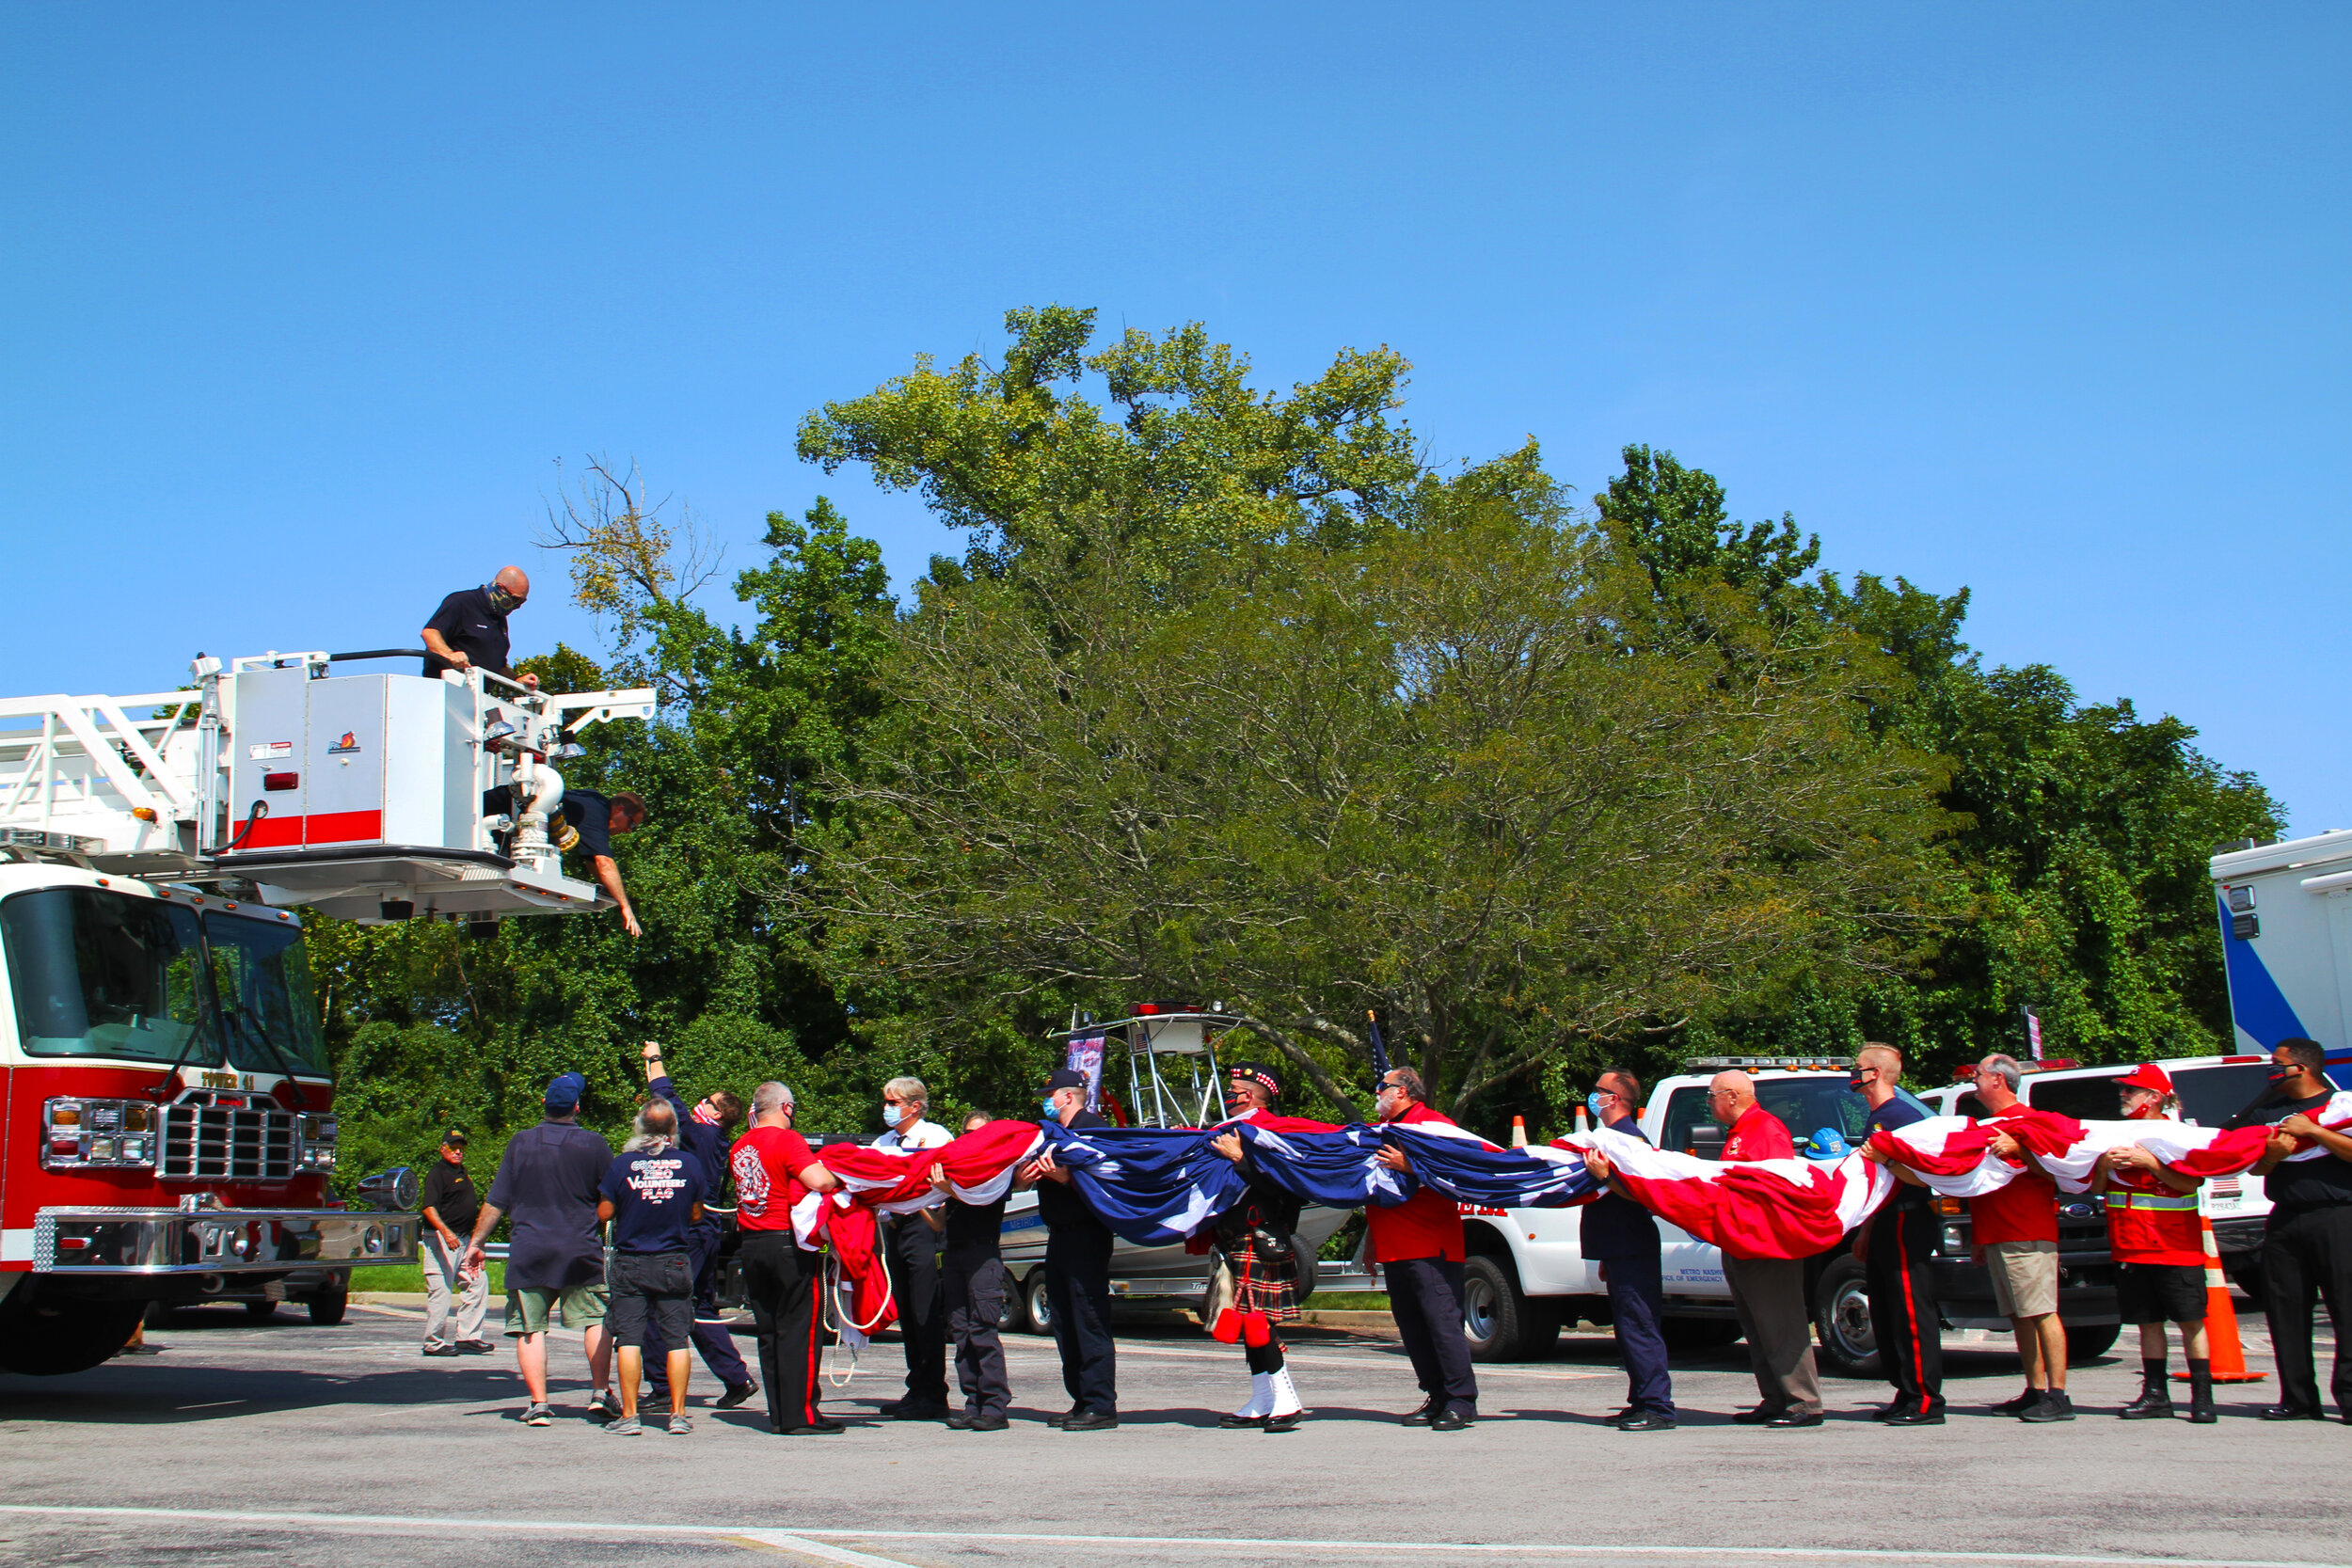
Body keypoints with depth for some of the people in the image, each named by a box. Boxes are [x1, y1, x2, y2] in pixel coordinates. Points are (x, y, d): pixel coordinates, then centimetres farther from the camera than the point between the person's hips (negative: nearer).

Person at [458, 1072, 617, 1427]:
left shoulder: (520, 1142, 2)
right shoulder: (593, 1144, -2)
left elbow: (496, 1202, 3)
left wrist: (476, 1244, 12)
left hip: (528, 1252, 0)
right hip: (581, 1251, 0)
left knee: (530, 1328, 4)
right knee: (595, 1319, 12)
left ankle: (539, 1404, -2)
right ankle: (602, 1392, 6)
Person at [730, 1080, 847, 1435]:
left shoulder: (740, 1146, 12)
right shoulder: (786, 1139, -11)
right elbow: (818, 1181, -21)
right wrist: (839, 1176, -2)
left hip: (751, 1246, 7)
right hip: (788, 1243, -7)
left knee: (769, 1332, 10)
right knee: (798, 1331, -3)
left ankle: (778, 1414, 11)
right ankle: (800, 1415, -3)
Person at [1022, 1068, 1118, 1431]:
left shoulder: (1094, 1127, -7)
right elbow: (1027, 1175, 18)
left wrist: (1065, 1177, -27)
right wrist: (1023, 1176, -4)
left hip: (1086, 1235, -9)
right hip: (1059, 1235, 9)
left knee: (1090, 1321, -9)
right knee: (1063, 1322, 10)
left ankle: (1100, 1406, -8)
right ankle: (1081, 1401, 16)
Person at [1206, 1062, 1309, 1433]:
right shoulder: (1232, 1129, 17)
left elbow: (1277, 1181, -24)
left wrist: (1239, 1157, -25)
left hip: (1257, 1244, -10)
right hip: (1239, 1245, 10)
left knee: (1256, 1321, -11)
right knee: (1251, 1322, 11)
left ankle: (1287, 1403, -7)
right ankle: (1262, 1405, 15)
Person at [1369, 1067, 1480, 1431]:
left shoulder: (1434, 1124, -4)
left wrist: (1409, 1165, -24)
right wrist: (1372, 1240, 26)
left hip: (1431, 1248, -8)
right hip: (1393, 1248, 8)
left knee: (1443, 1322, -10)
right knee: (1412, 1327, 7)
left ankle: (1461, 1401, -7)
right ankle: (1436, 1398, 13)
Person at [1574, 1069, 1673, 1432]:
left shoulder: (1630, 1138, -14)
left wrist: (1605, 1176, -33)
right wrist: (1607, 1257, 28)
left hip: (1633, 1251, -11)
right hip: (1621, 1251, 11)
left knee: (1640, 1329, -11)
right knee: (1630, 1331, 13)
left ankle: (1657, 1408, -11)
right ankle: (1642, 1403, 18)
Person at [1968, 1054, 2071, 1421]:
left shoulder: (2025, 1120, -7)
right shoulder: (1989, 1124, 21)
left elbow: (2051, 1171, -14)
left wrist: (2017, 1150, -27)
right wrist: (1980, 1240, 27)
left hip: (2027, 1238, -9)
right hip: (1997, 1238, 9)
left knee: (2043, 1314, -10)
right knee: (2020, 1316, 9)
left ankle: (2058, 1397, -12)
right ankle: (2035, 1392, 12)